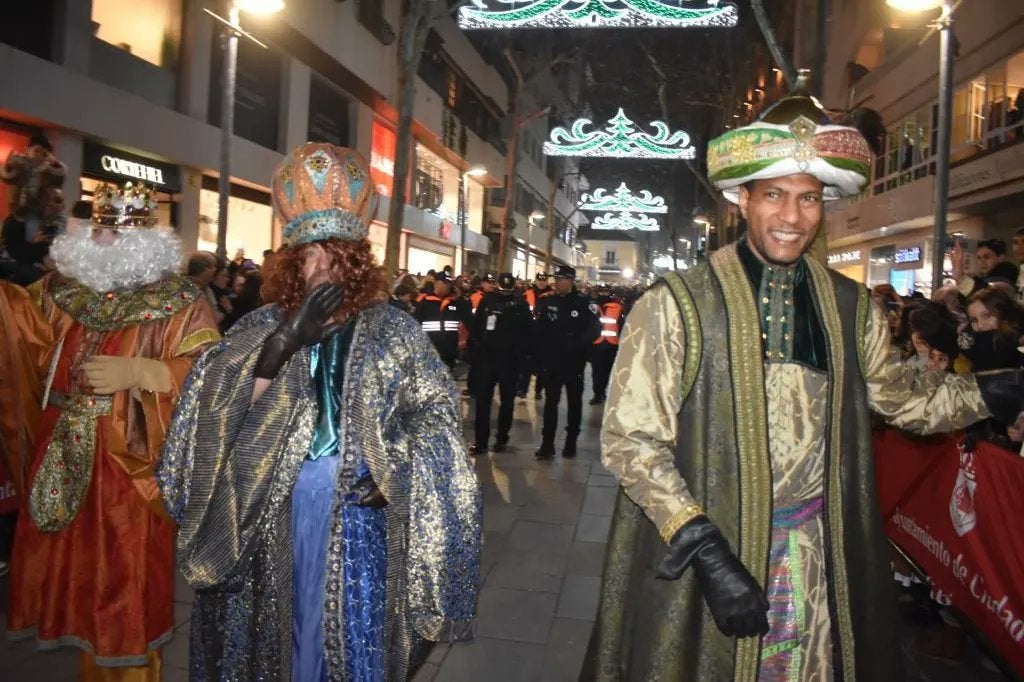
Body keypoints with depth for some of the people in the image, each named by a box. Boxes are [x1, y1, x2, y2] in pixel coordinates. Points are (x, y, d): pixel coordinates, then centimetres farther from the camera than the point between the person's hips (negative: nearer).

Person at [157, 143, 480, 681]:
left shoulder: (393, 332, 0)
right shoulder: (259, 330, 3)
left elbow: (436, 414, 0)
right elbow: (220, 418, -8)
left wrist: (398, 470, -16)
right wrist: (281, 345, -20)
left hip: (358, 517, -1)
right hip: (271, 519, 2)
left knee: (353, 637, 9)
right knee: (278, 633, 15)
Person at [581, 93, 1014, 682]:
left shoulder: (853, 309, 2)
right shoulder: (675, 306, -13)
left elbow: (903, 397, 17)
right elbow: (629, 438, -14)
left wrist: (995, 393, 1)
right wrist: (704, 547, -20)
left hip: (823, 559, 4)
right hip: (700, 550, -3)